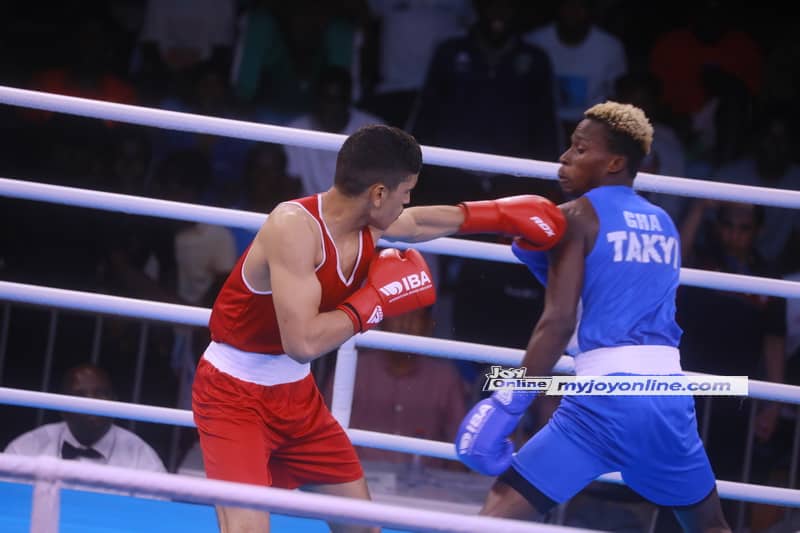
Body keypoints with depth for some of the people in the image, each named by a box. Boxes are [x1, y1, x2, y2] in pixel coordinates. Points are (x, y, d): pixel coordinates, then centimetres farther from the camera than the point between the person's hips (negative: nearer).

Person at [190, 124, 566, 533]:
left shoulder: (368, 225, -3)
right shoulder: (293, 226, -30)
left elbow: (416, 223, 24)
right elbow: (303, 342, -37)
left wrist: (500, 214, 25)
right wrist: (376, 300, -25)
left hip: (296, 393, 9)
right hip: (235, 393, -9)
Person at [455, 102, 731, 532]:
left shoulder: (577, 215, 1)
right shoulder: (665, 226, 19)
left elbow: (559, 321, -9)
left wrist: (509, 401, -11)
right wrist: (542, 256, 29)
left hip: (604, 393, -6)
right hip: (668, 394, 6)